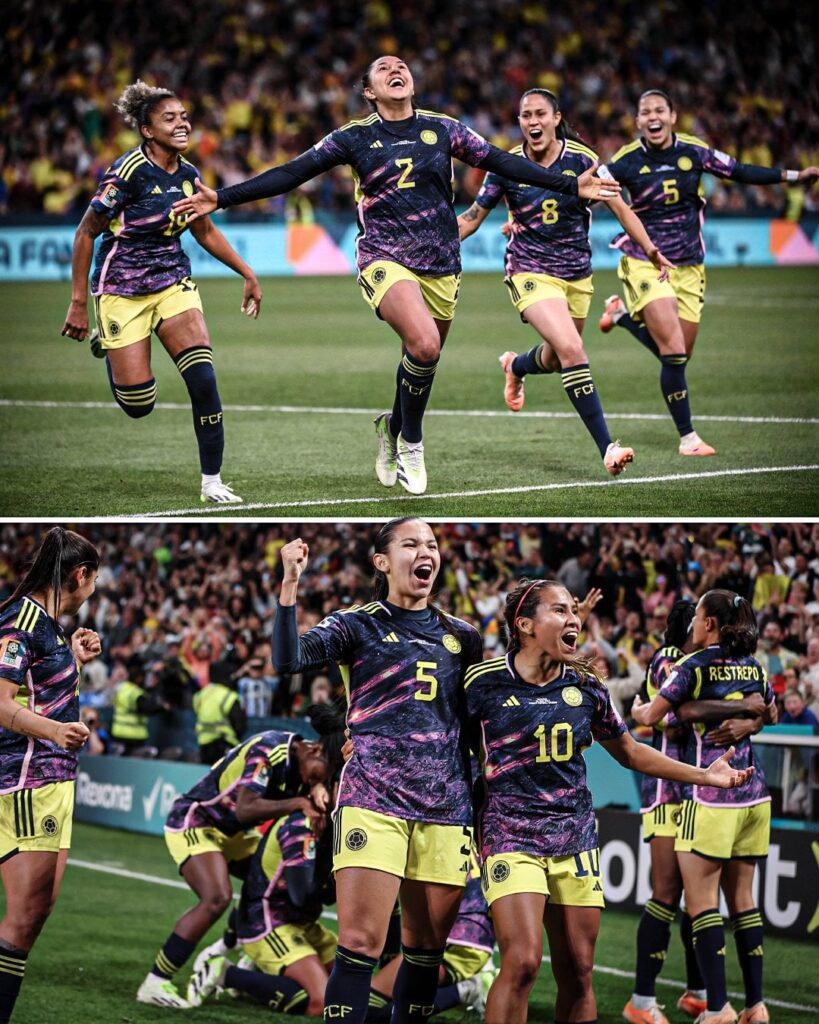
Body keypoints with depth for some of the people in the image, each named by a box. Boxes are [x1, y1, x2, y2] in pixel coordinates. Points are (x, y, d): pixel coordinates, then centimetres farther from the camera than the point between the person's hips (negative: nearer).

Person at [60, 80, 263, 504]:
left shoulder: (188, 174, 0)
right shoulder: (128, 171, -19)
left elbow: (206, 232, 18)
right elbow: (85, 233, -12)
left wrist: (247, 274, 13)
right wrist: (78, 303, -12)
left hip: (173, 281, 5)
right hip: (122, 289, -5)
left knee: (203, 378, -15)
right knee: (139, 405, -3)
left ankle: (211, 482, -5)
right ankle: (105, 346, 31)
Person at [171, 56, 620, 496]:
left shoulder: (442, 128, 6)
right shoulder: (355, 137, 0)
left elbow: (501, 161, 9)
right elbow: (292, 173, -1)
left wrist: (572, 185, 4)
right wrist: (222, 198, -8)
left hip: (441, 263, 4)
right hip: (385, 258, -4)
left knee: (421, 360, 11)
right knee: (424, 344, -28)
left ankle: (394, 428, 43)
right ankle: (410, 444, -5)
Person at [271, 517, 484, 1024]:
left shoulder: (462, 636, 15)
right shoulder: (358, 625, 4)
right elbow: (289, 658, -15)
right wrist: (291, 584, -23)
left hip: (446, 806, 4)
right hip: (374, 797, -4)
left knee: (427, 947, 7)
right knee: (361, 943, -13)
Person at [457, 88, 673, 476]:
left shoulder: (581, 159, -8)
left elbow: (619, 208, 0)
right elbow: (472, 218, -1)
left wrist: (652, 251, -4)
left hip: (577, 274, 3)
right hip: (531, 272, -3)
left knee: (556, 359, 17)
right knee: (572, 351, -23)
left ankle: (516, 365, 56)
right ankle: (606, 447, -23)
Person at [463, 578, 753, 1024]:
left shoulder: (585, 687, 4)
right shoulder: (485, 681, -8)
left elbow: (630, 752, 18)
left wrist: (705, 775, 13)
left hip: (574, 837, 5)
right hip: (510, 834, -5)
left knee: (577, 972, 5)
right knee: (522, 961, -20)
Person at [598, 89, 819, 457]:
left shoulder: (694, 151, -3)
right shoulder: (628, 161, -10)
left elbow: (740, 172, 4)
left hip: (688, 266, 4)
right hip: (645, 262, -4)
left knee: (678, 355, 8)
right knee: (674, 353, -15)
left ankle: (624, 314, 33)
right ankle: (687, 437, -2)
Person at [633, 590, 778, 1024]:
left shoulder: (694, 666, -8)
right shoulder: (754, 668, 9)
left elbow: (650, 716, -8)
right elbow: (771, 715, 26)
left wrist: (637, 709, 13)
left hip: (710, 796, -6)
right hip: (753, 793, 6)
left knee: (701, 899, -3)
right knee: (742, 898, 11)